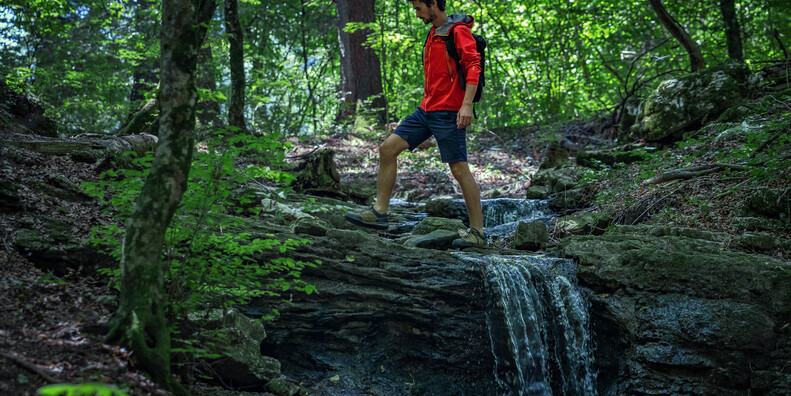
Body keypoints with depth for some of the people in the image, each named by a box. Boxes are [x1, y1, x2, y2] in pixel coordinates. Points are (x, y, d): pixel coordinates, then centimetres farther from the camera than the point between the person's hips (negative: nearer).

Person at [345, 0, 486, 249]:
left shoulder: (459, 31, -8)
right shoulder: (433, 34, 20)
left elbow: (473, 66, -18)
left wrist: (467, 104, -27)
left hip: (448, 113, -9)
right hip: (426, 110, 9)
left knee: (459, 169, -6)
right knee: (388, 149, 2)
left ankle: (478, 233, 2)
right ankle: (379, 212, 7)